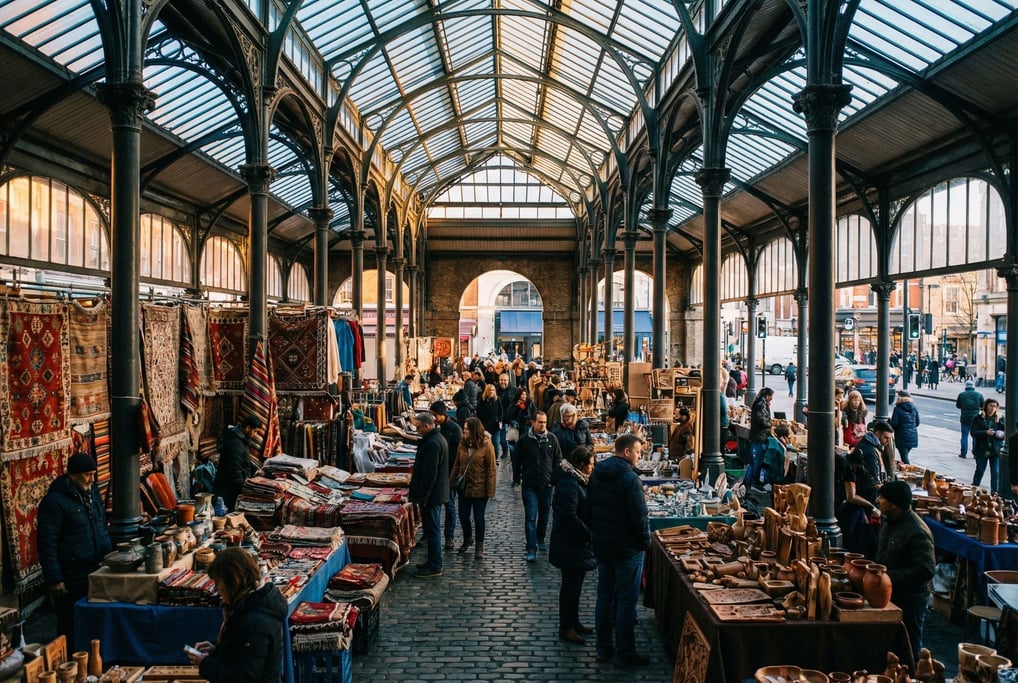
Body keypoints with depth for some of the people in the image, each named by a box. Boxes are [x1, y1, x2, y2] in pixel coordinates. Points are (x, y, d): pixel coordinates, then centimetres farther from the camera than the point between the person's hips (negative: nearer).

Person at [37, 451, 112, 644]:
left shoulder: (92, 491, 8)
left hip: (97, 571, 7)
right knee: (71, 625, 6)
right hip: (71, 578, -7)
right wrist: (54, 579, -16)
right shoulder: (54, 501, -16)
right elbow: (47, 544, -15)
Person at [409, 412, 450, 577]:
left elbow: (429, 473, -24)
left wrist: (422, 497, -21)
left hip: (431, 495, -11)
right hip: (437, 493, 11)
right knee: (432, 528, 18)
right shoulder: (439, 438, 12)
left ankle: (434, 567, 4)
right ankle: (433, 562, 27)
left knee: (432, 530, -3)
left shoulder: (432, 443, -22)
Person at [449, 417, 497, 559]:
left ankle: (479, 546, 26)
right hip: (464, 487, 5)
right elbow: (456, 465, 9)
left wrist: (490, 490, -15)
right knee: (463, 515, 13)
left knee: (478, 517, 8)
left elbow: (491, 469, -13)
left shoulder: (487, 446, -15)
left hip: (479, 488, -5)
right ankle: (467, 539, 39)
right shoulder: (462, 443, 0)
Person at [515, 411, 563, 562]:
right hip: (529, 485, -2)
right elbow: (518, 460, 6)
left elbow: (558, 459, 6)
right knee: (530, 518, -5)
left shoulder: (552, 439, -1)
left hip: (547, 483, 2)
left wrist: (554, 477, -1)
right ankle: (531, 549, -4)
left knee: (544, 515, 16)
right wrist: (520, 477, 3)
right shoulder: (524, 440, -4)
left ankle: (540, 540, 37)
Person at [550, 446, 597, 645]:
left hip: (577, 543, 10)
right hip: (570, 545, -10)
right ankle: (566, 628, 13)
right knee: (571, 585, 1)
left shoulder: (576, 481, 9)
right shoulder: (569, 484, -23)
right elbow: (569, 516, -27)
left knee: (575, 583, 19)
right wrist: (588, 534, -19)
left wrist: (588, 533, 6)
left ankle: (573, 622, 31)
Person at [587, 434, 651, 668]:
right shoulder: (629, 478, -20)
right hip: (627, 548, -8)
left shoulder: (596, 474, 5)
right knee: (627, 601, 3)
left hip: (601, 545, 8)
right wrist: (645, 541, -6)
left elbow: (589, 508, 12)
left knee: (604, 597, 15)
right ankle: (625, 654, 11)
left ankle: (603, 648, 24)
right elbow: (639, 516, -20)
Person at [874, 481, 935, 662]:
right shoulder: (888, 520, 4)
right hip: (890, 595, 9)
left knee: (909, 651, 8)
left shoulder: (917, 532, -25)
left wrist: (889, 576, -28)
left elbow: (925, 571, -29)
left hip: (909, 601, -8)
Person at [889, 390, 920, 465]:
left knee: (904, 457, 0)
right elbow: (917, 423, 8)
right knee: (905, 455, 17)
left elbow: (894, 424, -11)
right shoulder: (914, 408, 3)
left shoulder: (897, 409, -12)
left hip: (902, 436, -5)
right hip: (913, 436, 5)